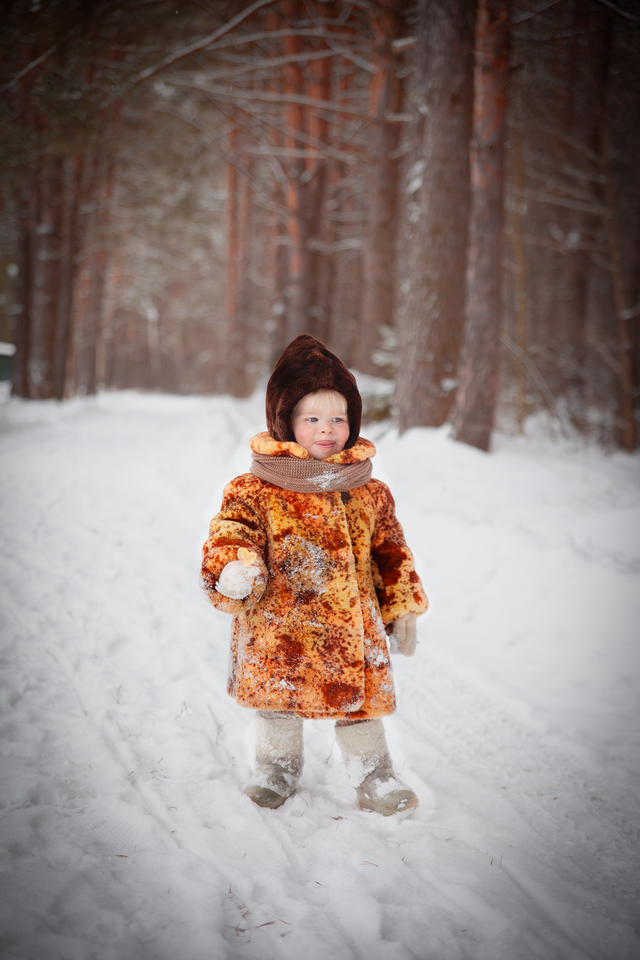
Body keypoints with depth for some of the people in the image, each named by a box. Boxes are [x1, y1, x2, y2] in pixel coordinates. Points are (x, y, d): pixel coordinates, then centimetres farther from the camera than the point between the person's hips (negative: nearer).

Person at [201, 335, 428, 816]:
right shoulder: (256, 491, -8)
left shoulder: (369, 493, 4)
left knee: (361, 696, 8)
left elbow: (392, 552, 13)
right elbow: (230, 530, -13)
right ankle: (277, 764, 37)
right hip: (279, 625, -2)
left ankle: (372, 770, 28)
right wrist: (233, 568, -35)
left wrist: (403, 610, 15)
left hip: (353, 625, 2)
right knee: (277, 693, 14)